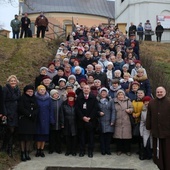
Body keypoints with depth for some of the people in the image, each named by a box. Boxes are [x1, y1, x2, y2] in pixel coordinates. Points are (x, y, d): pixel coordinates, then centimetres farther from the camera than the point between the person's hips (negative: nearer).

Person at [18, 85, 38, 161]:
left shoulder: (34, 99, 14)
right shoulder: (22, 98, -1)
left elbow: (36, 109, 7)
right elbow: (21, 109, -11)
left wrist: (33, 114, -11)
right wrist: (29, 114, -13)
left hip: (32, 121, 5)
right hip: (23, 120, -5)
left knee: (30, 137, 4)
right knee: (23, 137, -4)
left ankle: (27, 153, 11)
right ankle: (23, 153, 0)